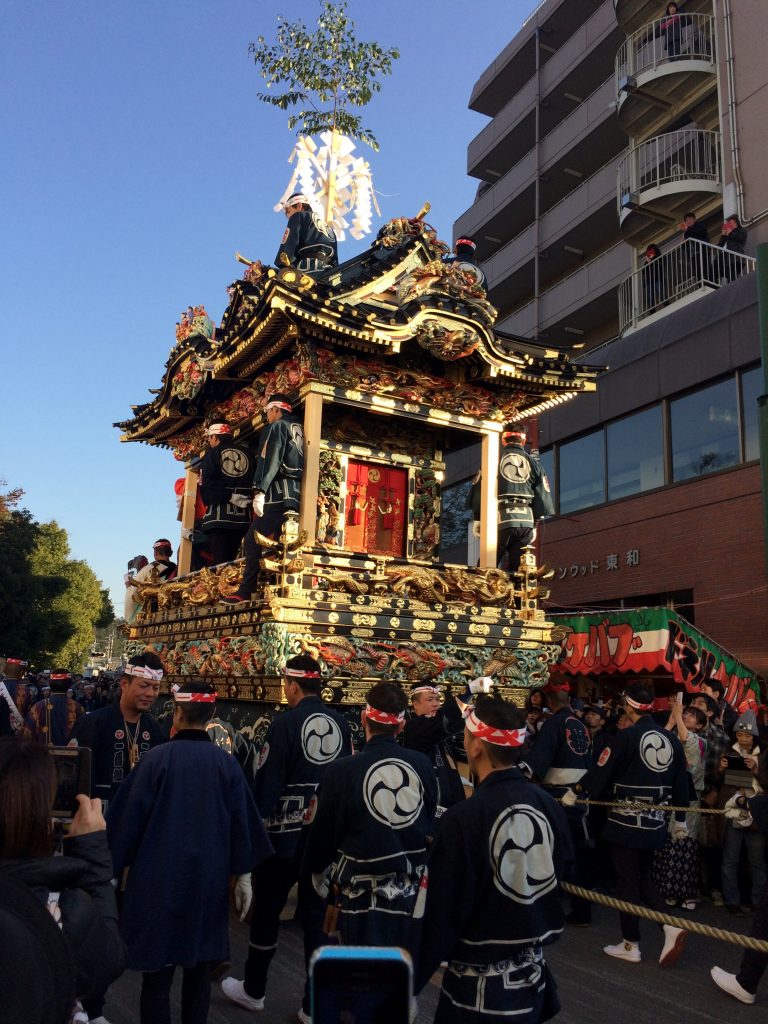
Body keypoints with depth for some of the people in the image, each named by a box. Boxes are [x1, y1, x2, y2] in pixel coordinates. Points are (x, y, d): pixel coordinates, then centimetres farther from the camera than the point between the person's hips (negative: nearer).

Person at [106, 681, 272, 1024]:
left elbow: (130, 817, -7)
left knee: (157, 972, 6)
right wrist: (243, 876, 9)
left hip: (160, 877, -3)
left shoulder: (157, 757, -12)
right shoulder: (226, 762, -4)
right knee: (199, 968, 16)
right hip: (208, 878, 3)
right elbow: (240, 821, 0)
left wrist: (112, 868, 5)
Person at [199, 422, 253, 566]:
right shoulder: (246, 454, 11)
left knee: (219, 561, -8)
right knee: (232, 560, 10)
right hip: (243, 515, 4)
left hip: (219, 515, -4)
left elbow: (207, 485, -8)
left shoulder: (212, 453, 1)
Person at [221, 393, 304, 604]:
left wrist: (260, 491, -21)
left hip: (279, 492, -8)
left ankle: (246, 591, -14)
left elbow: (270, 460, -13)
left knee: (253, 539, -10)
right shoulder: (298, 428, 23)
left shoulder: (277, 427, 0)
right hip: (295, 493, 8)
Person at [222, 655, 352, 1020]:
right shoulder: (340, 722, 1)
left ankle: (253, 989, 30)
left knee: (268, 907, 14)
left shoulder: (285, 722, -15)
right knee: (318, 911, 12)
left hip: (286, 829, -4)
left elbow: (267, 779, -14)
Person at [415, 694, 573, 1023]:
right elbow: (561, 876, 7)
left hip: (481, 988, -5)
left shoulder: (463, 818, -23)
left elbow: (441, 915, -17)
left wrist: (410, 983, -5)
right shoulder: (548, 805, -7)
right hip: (534, 974, 6)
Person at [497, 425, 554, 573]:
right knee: (517, 568, 8)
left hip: (502, 518, -3)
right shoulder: (533, 462, 14)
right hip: (527, 521, 3)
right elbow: (543, 495, 12)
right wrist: (536, 522, 19)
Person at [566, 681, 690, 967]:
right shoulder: (671, 740, 3)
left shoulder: (625, 737, -16)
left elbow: (601, 772, -11)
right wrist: (680, 820, 21)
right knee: (644, 878, 20)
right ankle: (671, 926, 5)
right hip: (655, 822, 6)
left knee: (628, 881, 5)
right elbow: (681, 783, 10)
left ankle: (630, 945, 14)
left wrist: (574, 791, 4)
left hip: (626, 821, -6)